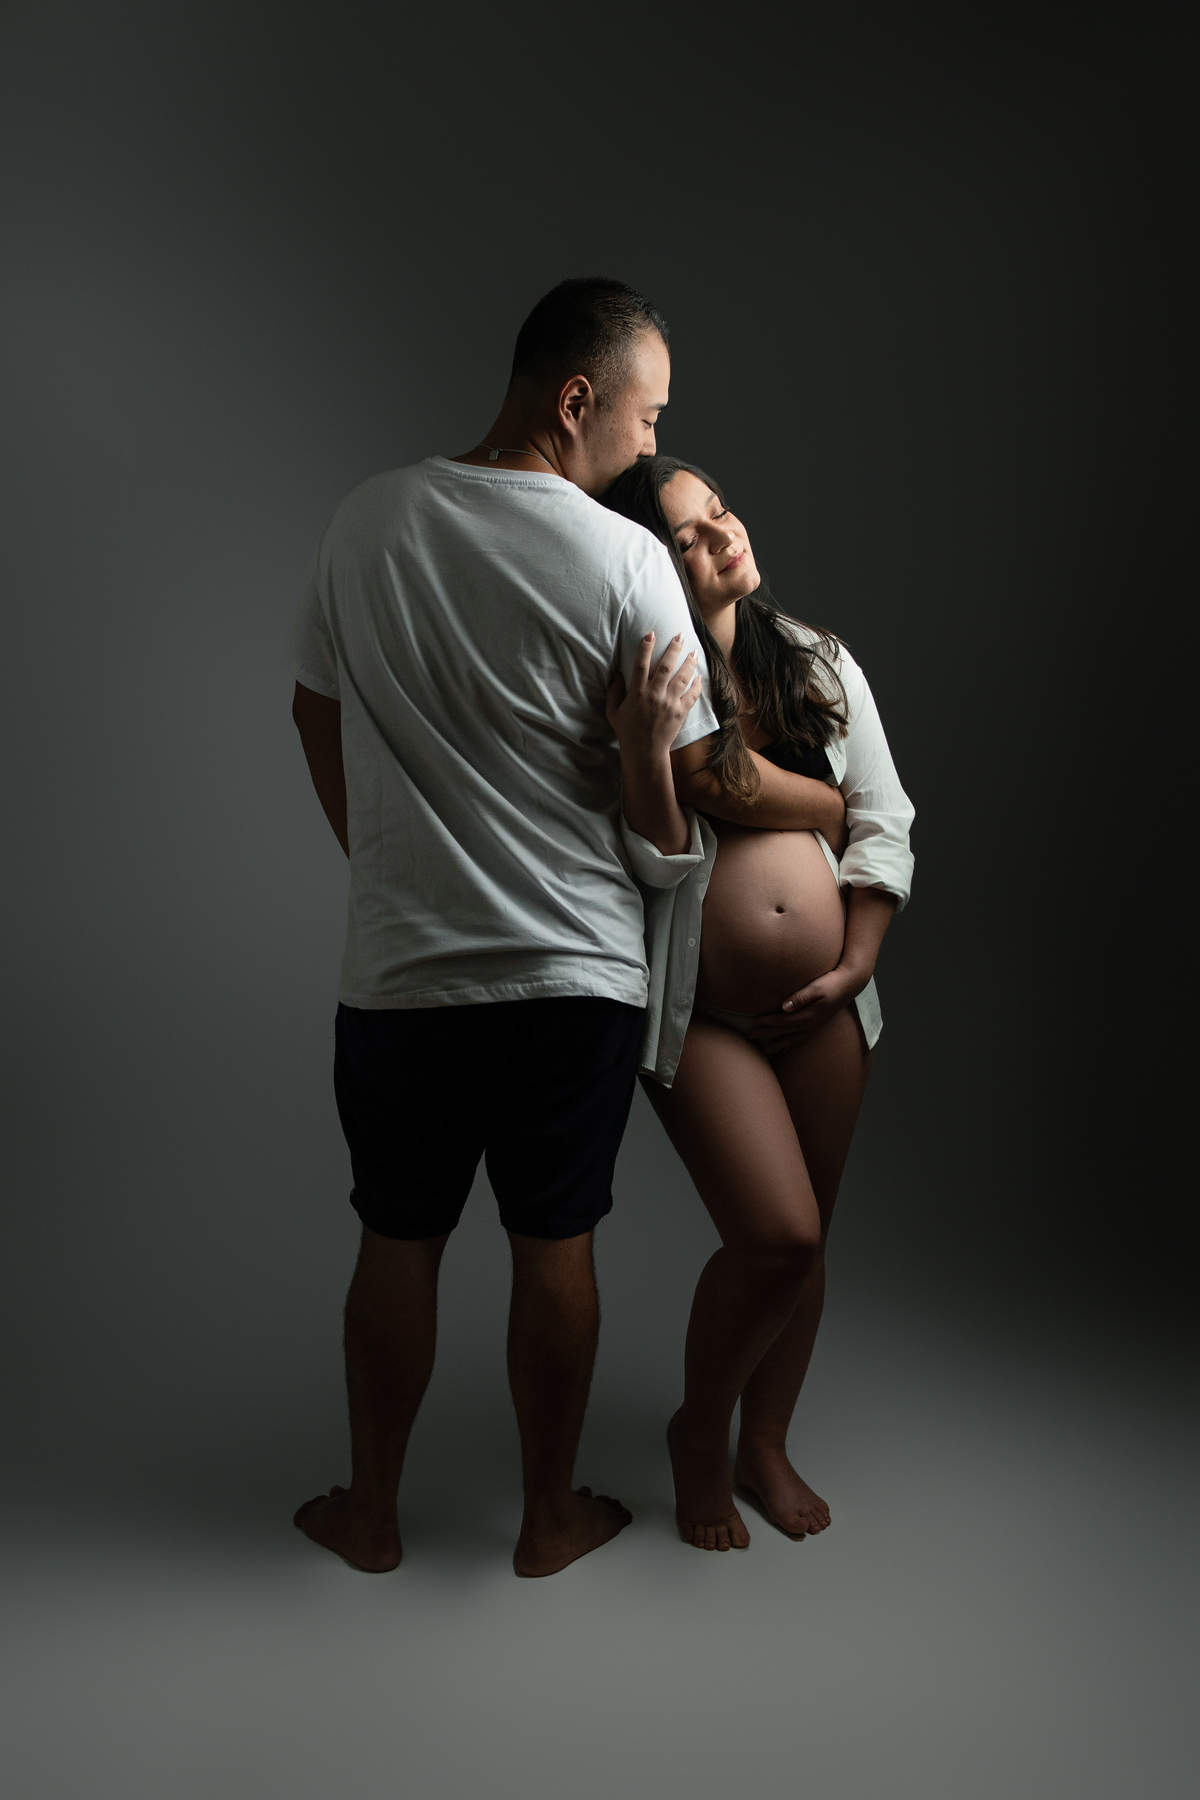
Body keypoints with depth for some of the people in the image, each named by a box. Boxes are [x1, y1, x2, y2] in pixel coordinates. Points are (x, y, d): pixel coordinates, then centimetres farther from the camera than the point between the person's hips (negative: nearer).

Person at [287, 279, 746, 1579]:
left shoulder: (368, 519, 1)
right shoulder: (630, 561, -10)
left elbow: (316, 716, 14)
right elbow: (671, 831, -9)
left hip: (400, 968, 2)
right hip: (578, 973, -2)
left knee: (398, 1244, 17)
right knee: (555, 1249, 13)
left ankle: (370, 1512, 36)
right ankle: (550, 1518, 33)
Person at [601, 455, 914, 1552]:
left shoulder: (822, 665, 7)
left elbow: (884, 824, 7)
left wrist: (855, 964, -3)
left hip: (824, 1004, 5)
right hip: (700, 1010, -5)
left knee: (806, 1238, 12)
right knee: (777, 1237, -11)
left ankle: (766, 1444, 36)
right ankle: (698, 1434, 20)